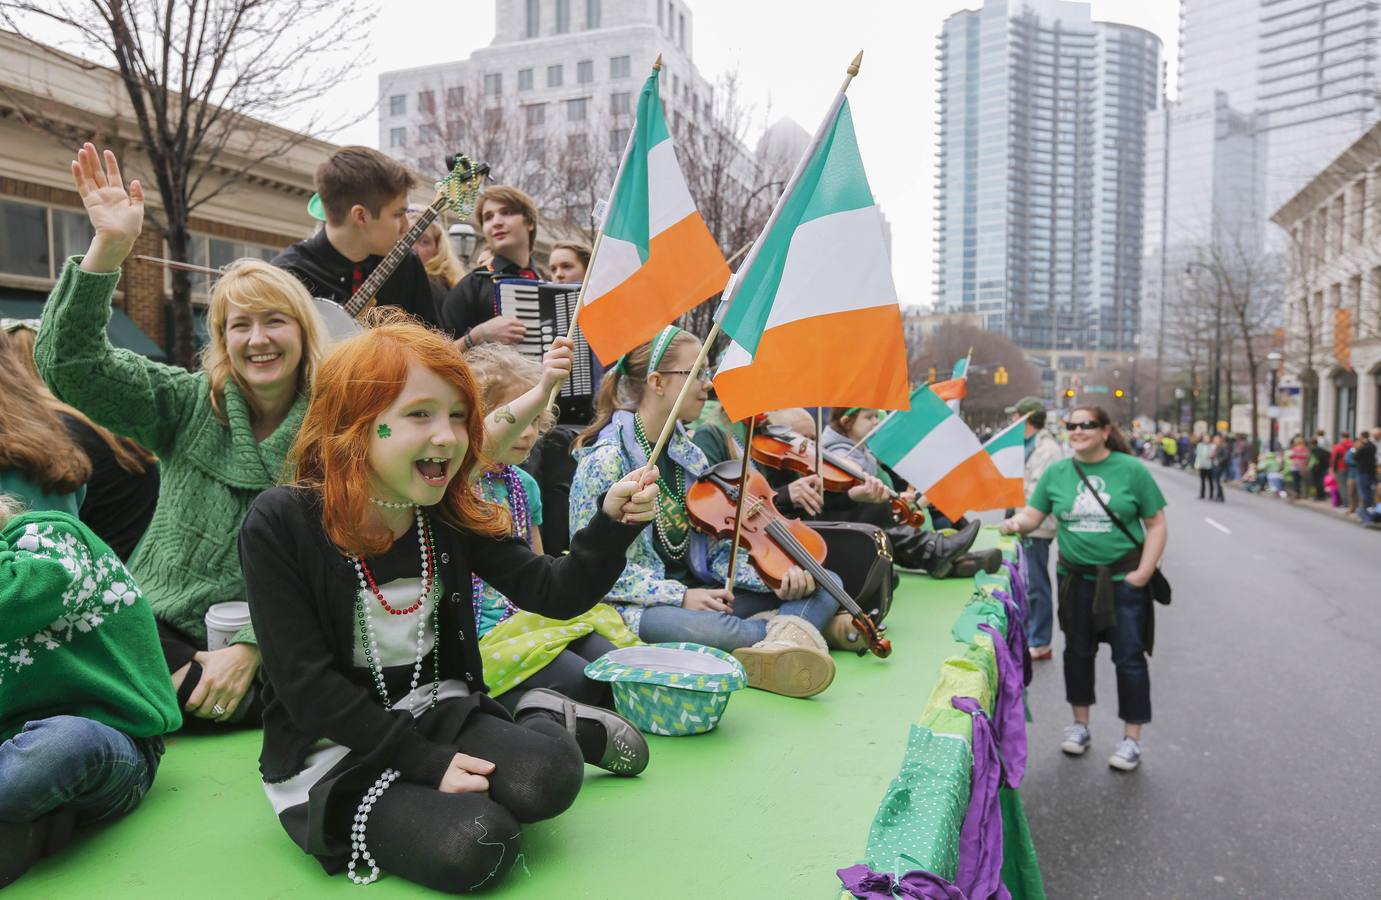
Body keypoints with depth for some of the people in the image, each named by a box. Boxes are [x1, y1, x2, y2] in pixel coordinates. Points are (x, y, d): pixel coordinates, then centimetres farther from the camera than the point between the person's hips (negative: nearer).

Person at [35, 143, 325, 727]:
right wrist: (110, 246, -19)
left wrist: (250, 649, -18)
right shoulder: (191, 405, 5)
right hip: (159, 629, 3)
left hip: (266, 654, -2)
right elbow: (69, 361, -8)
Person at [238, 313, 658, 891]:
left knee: (544, 780, -23)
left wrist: (613, 522, -23)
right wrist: (427, 762, -20)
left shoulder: (453, 517, -4)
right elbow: (307, 685, -18)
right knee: (472, 848, -27)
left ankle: (548, 721, 10)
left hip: (439, 712, 4)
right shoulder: (281, 523, -17)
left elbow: (557, 594, -5)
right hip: (332, 751, -4)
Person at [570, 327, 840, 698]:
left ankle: (759, 639, -30)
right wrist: (680, 596, -23)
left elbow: (717, 548, 7)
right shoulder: (606, 460, -13)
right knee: (705, 626, -41)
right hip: (635, 606, -7)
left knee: (823, 586, -2)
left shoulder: (688, 454, 8)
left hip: (690, 591, 8)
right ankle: (785, 630, -13)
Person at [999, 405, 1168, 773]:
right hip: (1076, 577, 3)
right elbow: (1033, 513, 3)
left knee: (1129, 657, 2)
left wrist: (1144, 572, -12)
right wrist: (1016, 523, -20)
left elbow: (1156, 525, -3)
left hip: (1123, 578, -3)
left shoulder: (1131, 470, -5)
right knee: (1078, 651, 14)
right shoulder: (1056, 473, 3)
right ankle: (1080, 724, 32)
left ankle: (1132, 738, 16)